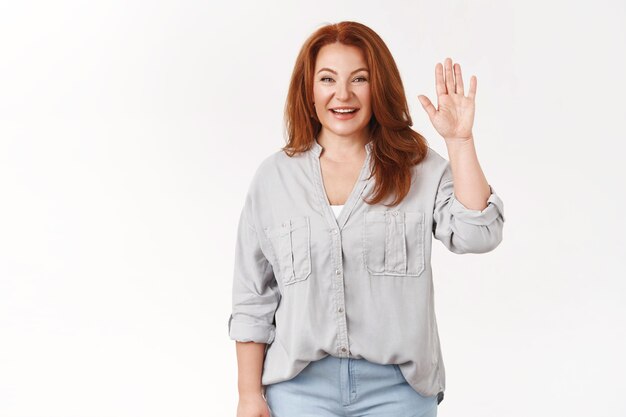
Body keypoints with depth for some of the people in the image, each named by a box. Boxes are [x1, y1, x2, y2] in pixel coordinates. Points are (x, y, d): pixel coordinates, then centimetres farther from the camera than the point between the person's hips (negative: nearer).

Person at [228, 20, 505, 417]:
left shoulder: (421, 169, 0)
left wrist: (460, 141, -19)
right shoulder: (274, 176, 2)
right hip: (300, 384, 0)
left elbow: (477, 234, -15)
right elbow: (253, 298, 4)